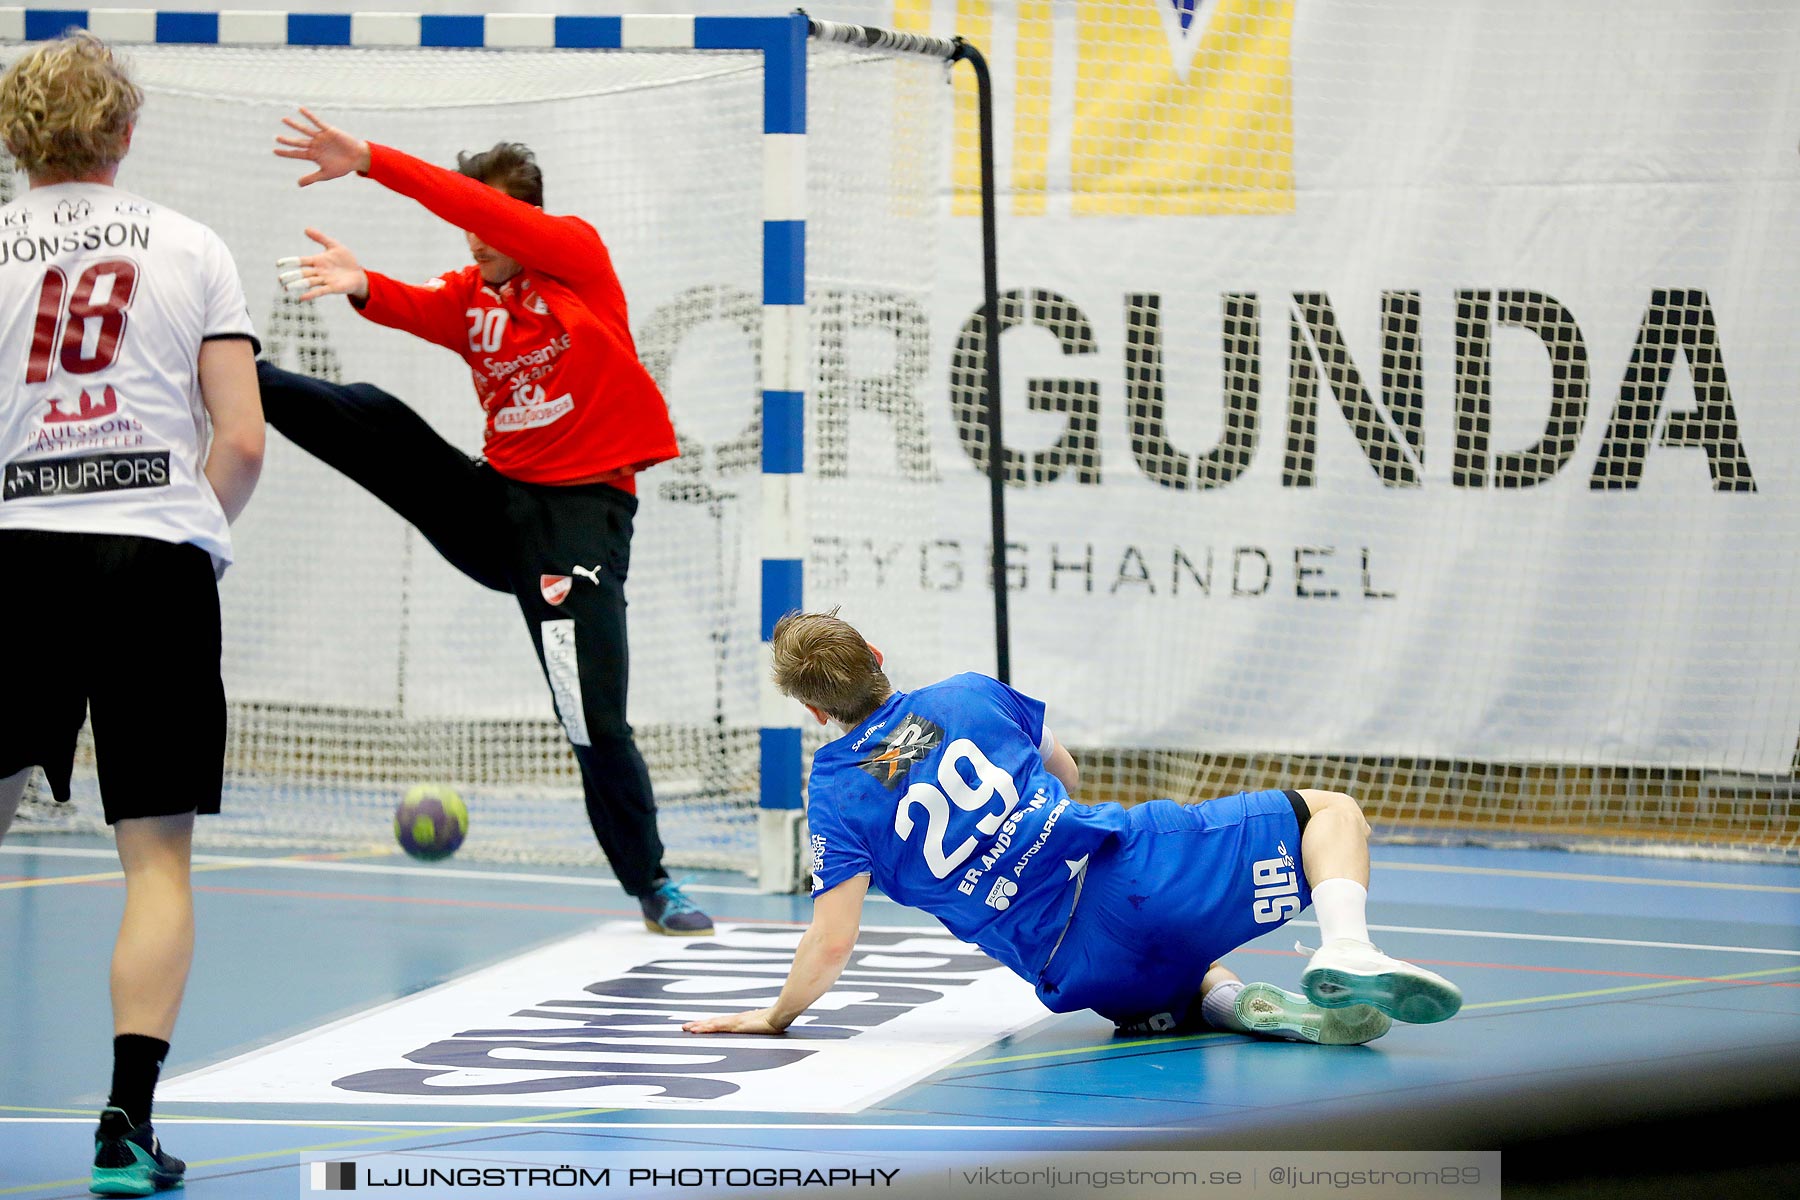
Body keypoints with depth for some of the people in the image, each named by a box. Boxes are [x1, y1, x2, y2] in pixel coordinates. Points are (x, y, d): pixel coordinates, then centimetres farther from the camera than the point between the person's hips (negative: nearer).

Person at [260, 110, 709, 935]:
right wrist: (362, 286, -41)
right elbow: (419, 310, -17)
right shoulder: (470, 295, 6)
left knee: (596, 718, -7)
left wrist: (371, 162, -32)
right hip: (490, 502, 5)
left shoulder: (577, 253, -6)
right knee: (372, 418, -13)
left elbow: (481, 210, -23)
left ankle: (652, 884, 5)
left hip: (580, 512, -5)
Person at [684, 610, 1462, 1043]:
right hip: (1127, 865, 0)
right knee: (1332, 811, 12)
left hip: (1070, 966, 0)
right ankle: (1346, 956, -19)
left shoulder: (836, 792, 5)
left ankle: (1229, 1001, -4)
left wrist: (776, 1017, 14)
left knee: (1175, 991, 34)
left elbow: (832, 944, -3)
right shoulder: (969, 695, 13)